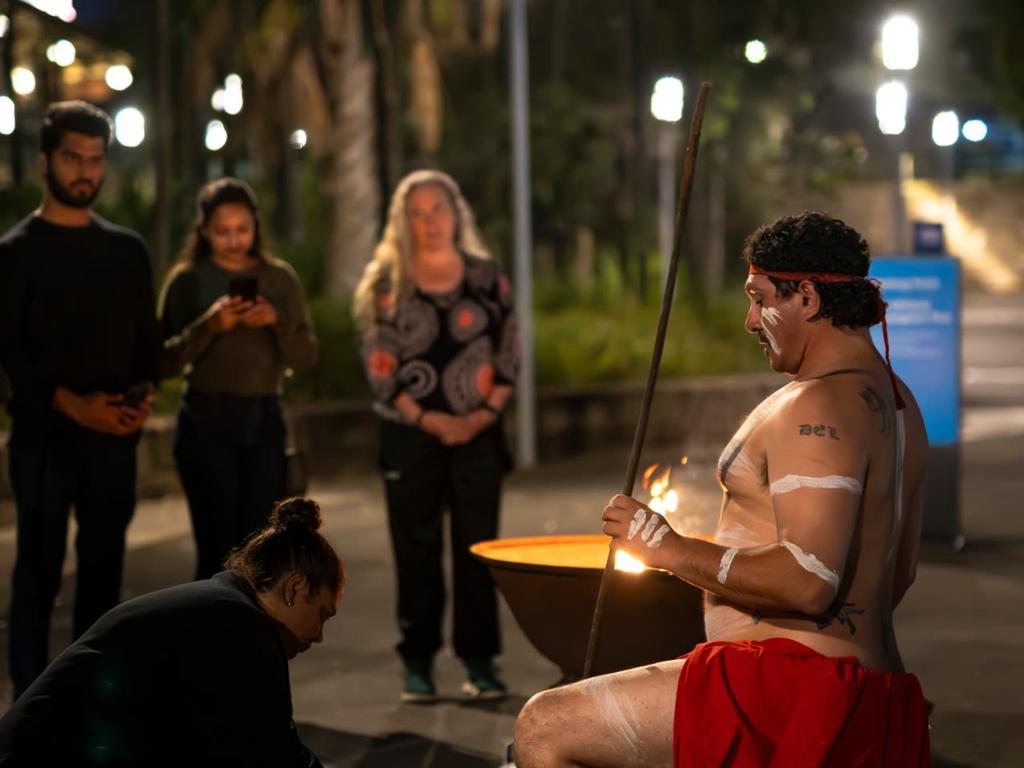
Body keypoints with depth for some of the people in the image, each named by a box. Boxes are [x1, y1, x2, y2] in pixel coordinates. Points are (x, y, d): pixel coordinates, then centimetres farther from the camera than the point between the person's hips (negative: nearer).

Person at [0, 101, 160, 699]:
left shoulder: (128, 250, 13)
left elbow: (147, 336, 16)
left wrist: (146, 394, -4)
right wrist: (71, 404, -19)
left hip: (115, 438, 5)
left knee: (104, 571, 8)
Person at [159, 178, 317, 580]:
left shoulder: (280, 278, 8)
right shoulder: (187, 280, 0)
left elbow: (307, 356, 5)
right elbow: (166, 360, -5)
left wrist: (277, 321, -13)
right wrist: (209, 325, -19)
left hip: (265, 420, 3)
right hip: (207, 421, -3)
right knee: (217, 550, -6)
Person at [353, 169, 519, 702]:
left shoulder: (487, 278, 7)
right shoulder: (387, 284, 2)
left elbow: (509, 355, 6)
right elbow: (380, 365, -1)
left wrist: (483, 415, -7)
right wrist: (428, 419, -10)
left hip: (478, 432, 1)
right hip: (410, 434, -1)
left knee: (477, 546, 1)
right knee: (415, 548, 1)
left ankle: (480, 662, 7)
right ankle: (418, 663, 8)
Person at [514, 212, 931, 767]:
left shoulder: (819, 407, -17)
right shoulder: (895, 402, 17)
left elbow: (808, 582, -27)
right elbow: (899, 573, 25)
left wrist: (672, 550, -17)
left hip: (790, 690, -11)